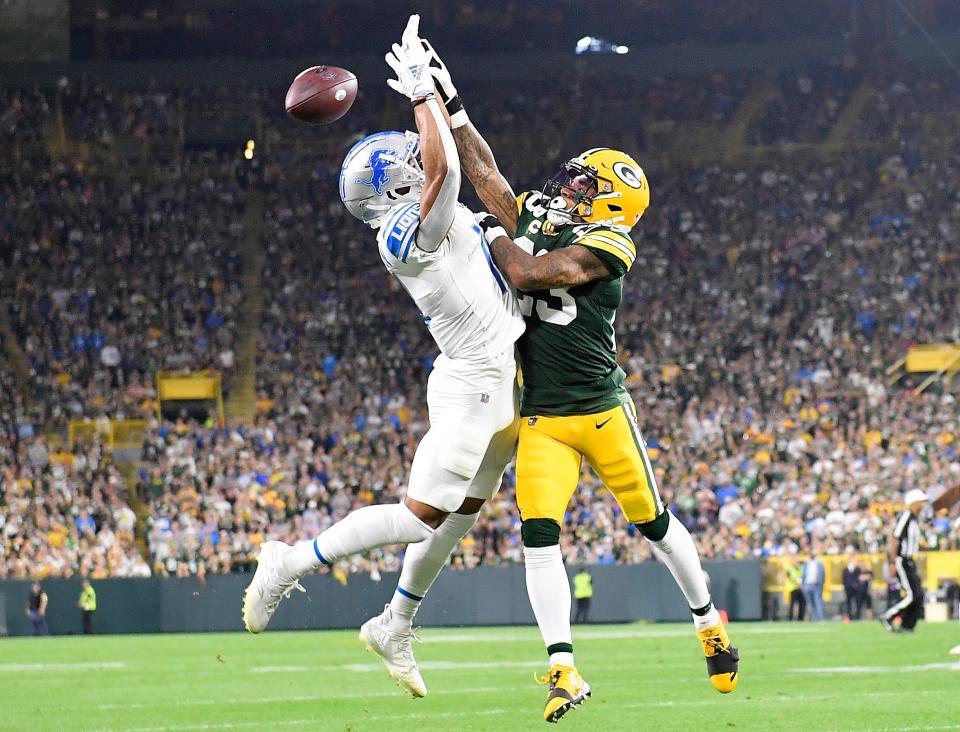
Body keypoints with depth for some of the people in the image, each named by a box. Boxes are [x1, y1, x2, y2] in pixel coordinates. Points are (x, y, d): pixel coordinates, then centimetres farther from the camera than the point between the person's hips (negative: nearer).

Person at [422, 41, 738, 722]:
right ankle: (564, 670, -13)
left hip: (603, 410, -5)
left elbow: (526, 272, -21)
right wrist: (448, 98, 10)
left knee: (654, 523, 10)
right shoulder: (535, 224, 7)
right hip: (542, 420, 5)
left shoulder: (606, 245, -12)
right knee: (539, 536, -12)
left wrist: (496, 232, -3)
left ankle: (709, 622, 32)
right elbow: (483, 170, 12)